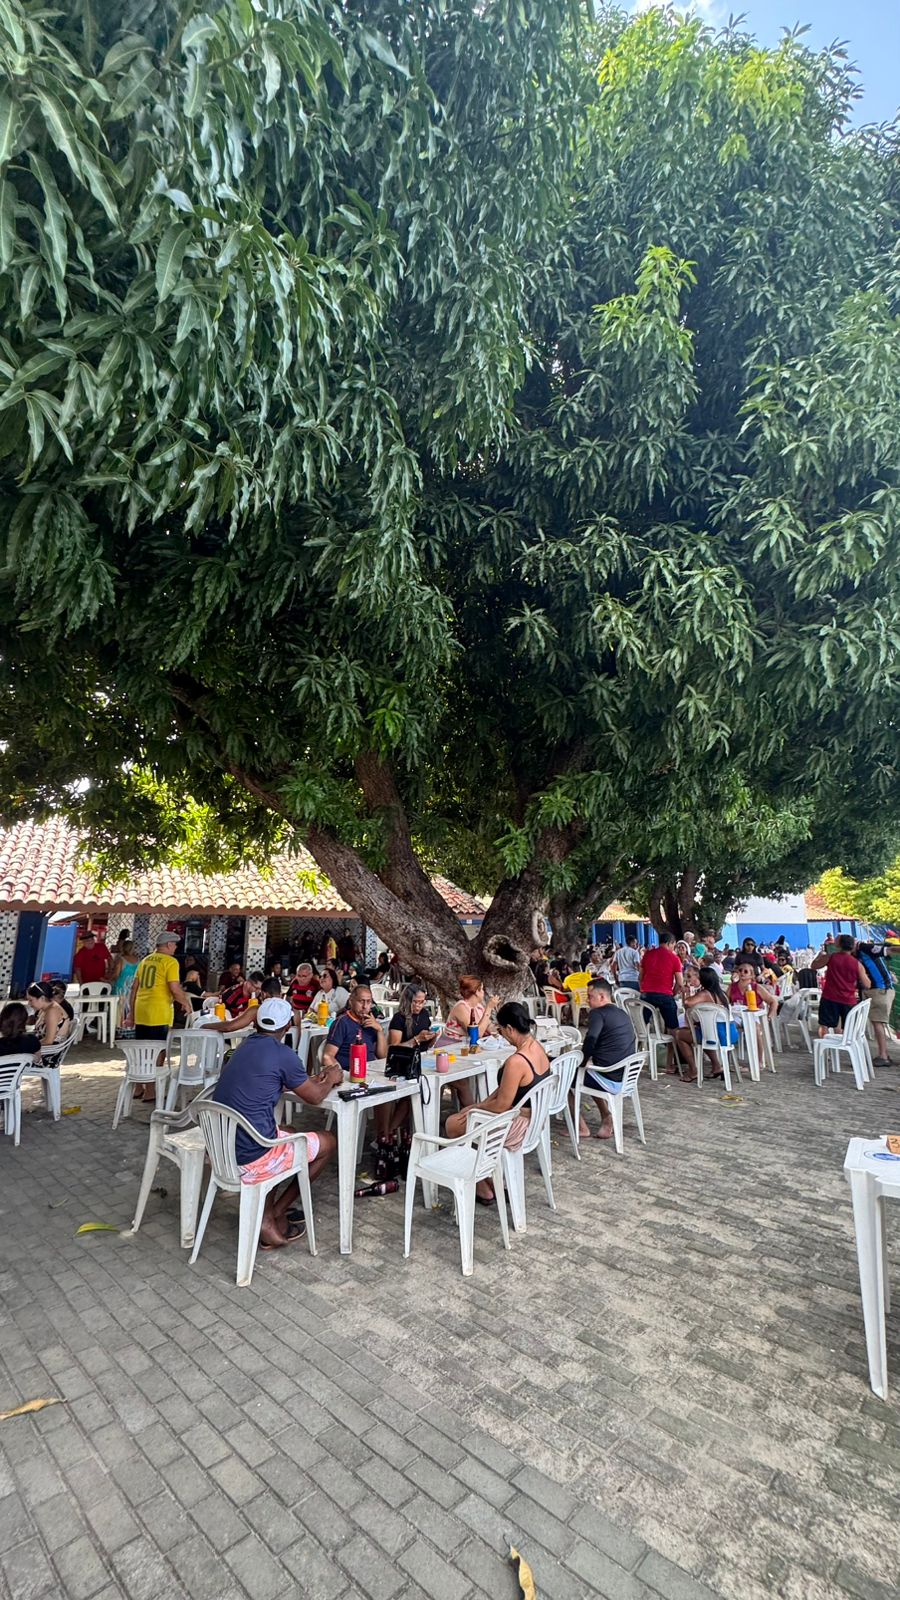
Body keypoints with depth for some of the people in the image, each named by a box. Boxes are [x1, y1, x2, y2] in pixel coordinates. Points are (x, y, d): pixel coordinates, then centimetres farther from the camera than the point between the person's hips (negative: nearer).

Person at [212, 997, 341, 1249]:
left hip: (221, 1152, 7)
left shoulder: (244, 1048, 8)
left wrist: (312, 1080, 29)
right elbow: (315, 1098, -1)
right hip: (251, 1159, -7)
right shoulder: (283, 1054, -15)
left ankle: (267, 1219, 21)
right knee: (328, 1143, 13)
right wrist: (331, 1079, 19)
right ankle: (276, 1213, 20)